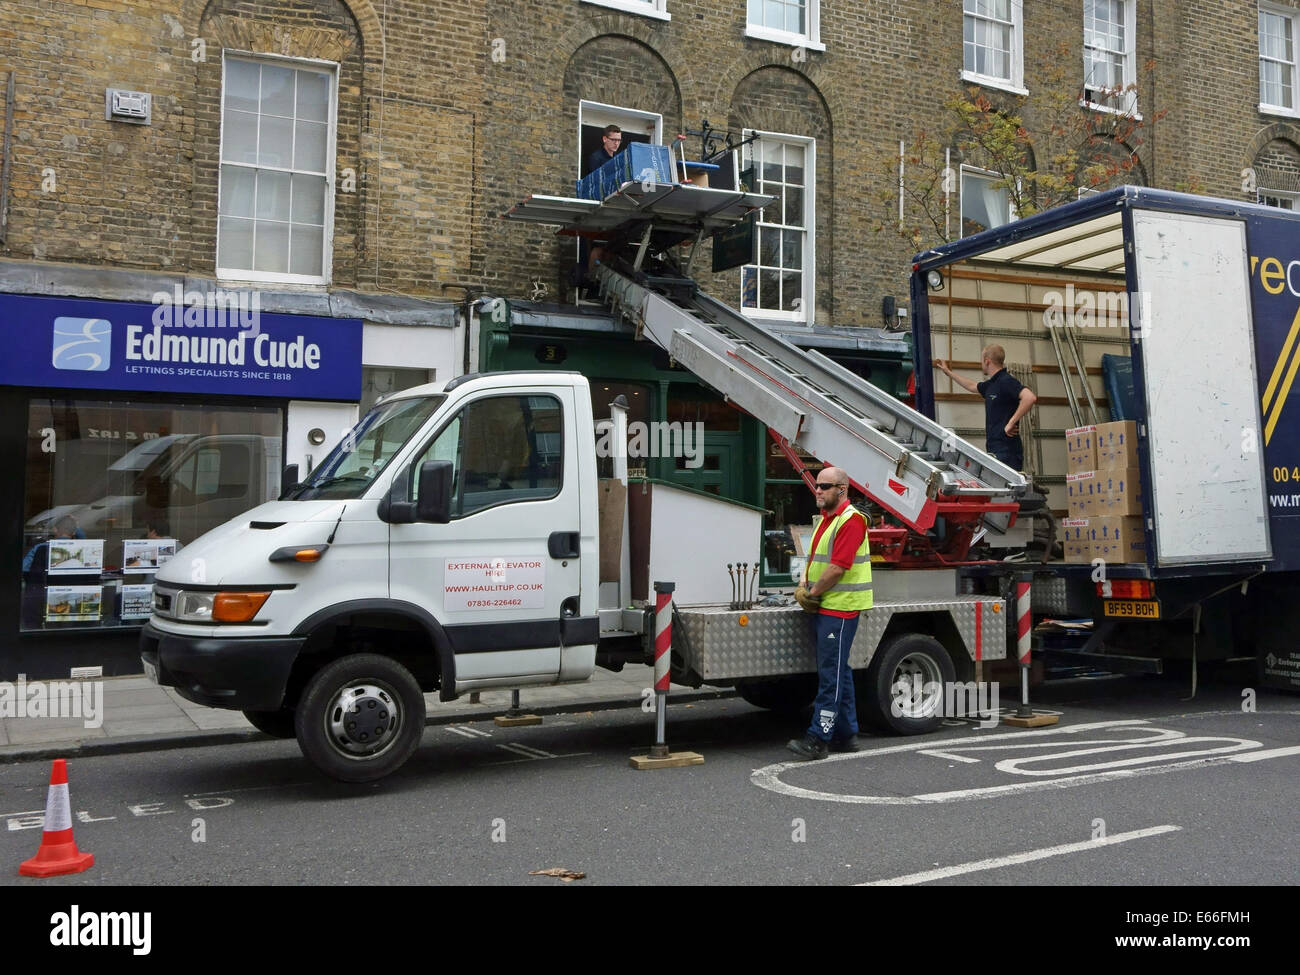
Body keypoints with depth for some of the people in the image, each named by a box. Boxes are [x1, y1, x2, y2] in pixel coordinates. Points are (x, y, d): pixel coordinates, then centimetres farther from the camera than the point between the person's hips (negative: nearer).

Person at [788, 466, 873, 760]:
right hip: (823, 608, 10)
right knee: (839, 671, 14)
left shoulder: (851, 520, -14)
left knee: (831, 673, -8)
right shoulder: (826, 518, 17)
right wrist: (804, 587, 4)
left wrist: (813, 593, -10)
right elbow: (815, 558, 21)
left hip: (840, 608, -10)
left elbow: (838, 568, -20)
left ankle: (818, 738, -7)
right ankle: (846, 735, 22)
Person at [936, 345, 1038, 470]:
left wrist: (1011, 423, -23)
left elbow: (1030, 398, -27)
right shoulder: (991, 384, 17)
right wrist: (948, 372, 48)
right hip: (995, 450, 9)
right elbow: (972, 386, 39)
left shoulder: (1006, 381, -12)